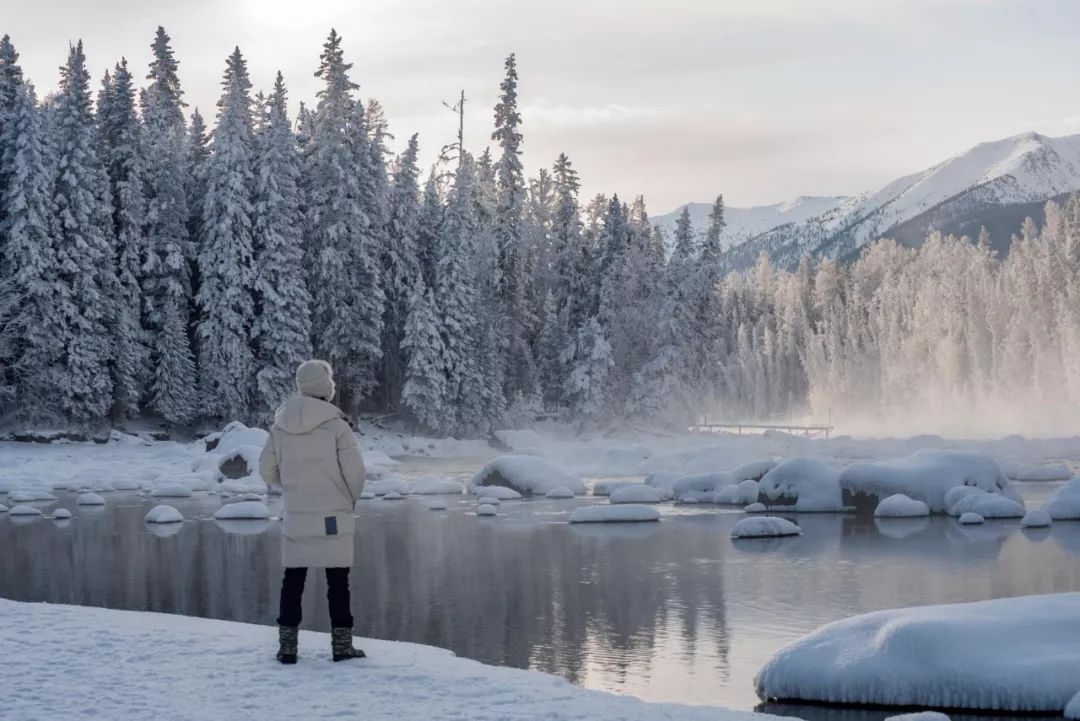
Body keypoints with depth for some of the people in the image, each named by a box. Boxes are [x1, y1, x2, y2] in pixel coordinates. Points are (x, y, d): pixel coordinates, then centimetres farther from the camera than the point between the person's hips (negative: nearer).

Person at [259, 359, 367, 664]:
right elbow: (354, 471, -11)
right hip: (333, 516, -3)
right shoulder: (336, 426, -13)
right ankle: (341, 644, 7)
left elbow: (267, 469, 6)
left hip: (295, 516, 3)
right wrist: (351, 499, 9)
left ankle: (287, 646, 12)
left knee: (293, 578, 11)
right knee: (337, 579, 6)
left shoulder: (281, 427, 0)